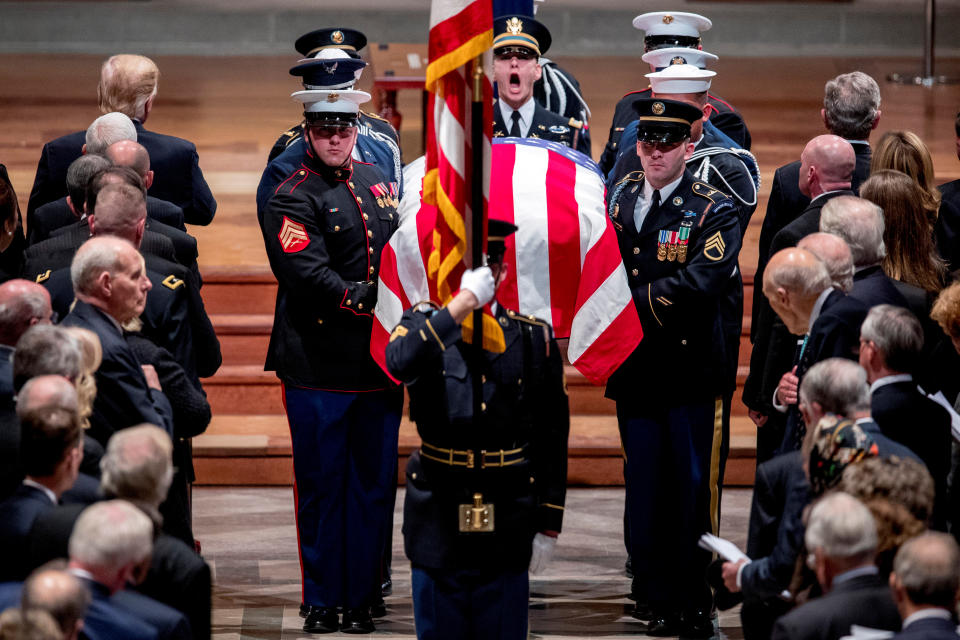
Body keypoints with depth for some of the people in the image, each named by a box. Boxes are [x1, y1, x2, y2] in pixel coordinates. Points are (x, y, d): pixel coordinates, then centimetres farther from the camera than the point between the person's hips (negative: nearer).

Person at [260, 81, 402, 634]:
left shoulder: (378, 181, 14)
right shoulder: (294, 198, -6)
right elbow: (308, 275, -19)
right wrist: (364, 299, -28)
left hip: (380, 364, 5)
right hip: (320, 366, -5)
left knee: (374, 484, 8)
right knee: (322, 485, 2)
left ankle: (362, 598, 16)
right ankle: (323, 602, 11)